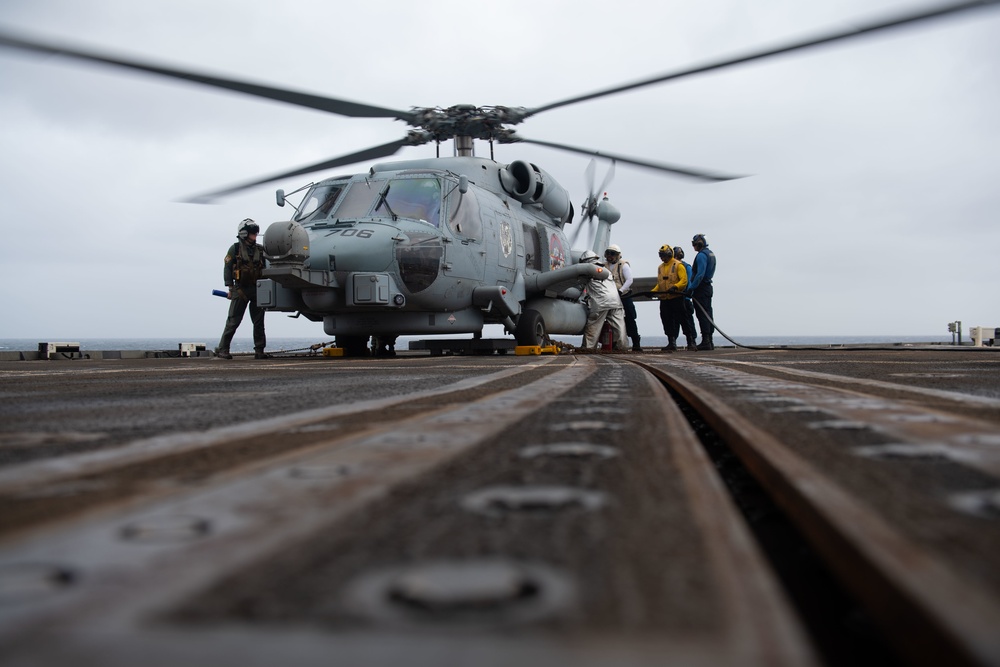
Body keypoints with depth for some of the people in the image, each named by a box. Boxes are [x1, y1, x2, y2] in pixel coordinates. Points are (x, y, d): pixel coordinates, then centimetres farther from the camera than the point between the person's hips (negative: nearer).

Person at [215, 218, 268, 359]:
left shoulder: (260, 250, 11)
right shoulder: (235, 249, 1)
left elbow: (266, 269, 14)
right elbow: (227, 268, -2)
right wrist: (230, 288, -9)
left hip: (257, 290, 4)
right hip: (240, 289, -4)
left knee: (259, 321, 3)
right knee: (233, 321, -4)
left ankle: (259, 350, 8)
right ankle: (222, 348, 2)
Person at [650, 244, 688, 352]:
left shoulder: (678, 265, -3)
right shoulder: (660, 267, 18)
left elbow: (684, 280, -11)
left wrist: (675, 287, -26)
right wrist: (653, 291, 6)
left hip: (676, 298, -6)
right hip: (664, 299, 6)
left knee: (675, 321, -4)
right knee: (666, 321, 3)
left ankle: (673, 342, -3)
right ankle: (671, 342, 8)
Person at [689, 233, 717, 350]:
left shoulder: (701, 255, -15)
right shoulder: (711, 254, 17)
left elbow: (700, 274, -22)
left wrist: (691, 288, -20)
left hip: (700, 288, -10)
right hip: (708, 286, 10)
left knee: (702, 314, -9)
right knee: (708, 313, 11)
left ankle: (705, 341, -11)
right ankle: (709, 341, 14)